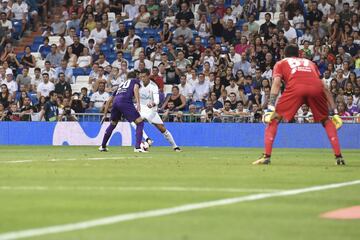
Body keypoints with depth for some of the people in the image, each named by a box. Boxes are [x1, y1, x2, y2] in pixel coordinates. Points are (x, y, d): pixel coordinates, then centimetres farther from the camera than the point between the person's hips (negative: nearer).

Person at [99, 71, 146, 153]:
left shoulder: (121, 84, 38)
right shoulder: (135, 81, 25)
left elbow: (109, 101, 37)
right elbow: (135, 89, -1)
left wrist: (105, 114, 42)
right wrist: (138, 103, -12)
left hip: (116, 101, 6)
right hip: (125, 101, -6)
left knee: (112, 124, 27)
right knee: (140, 122, 0)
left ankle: (102, 146, 33)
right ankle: (138, 147, -14)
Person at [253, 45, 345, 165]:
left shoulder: (281, 63, 31)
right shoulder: (310, 63, 39)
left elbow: (276, 82, 10)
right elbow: (325, 87, 29)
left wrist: (271, 107, 1)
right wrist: (333, 110, 28)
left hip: (295, 88, -3)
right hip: (316, 88, 3)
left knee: (274, 119, 12)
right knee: (326, 121, 23)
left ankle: (266, 156, 0)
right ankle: (339, 157, 12)